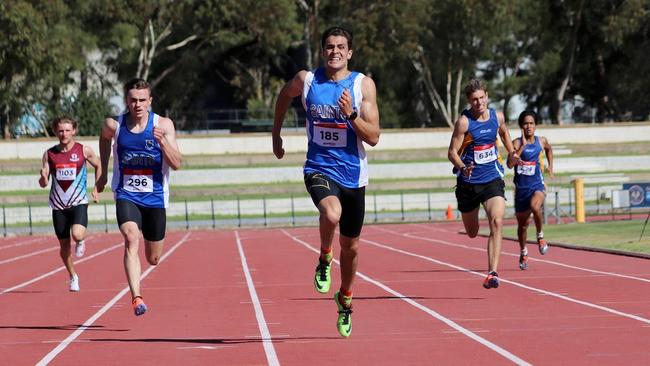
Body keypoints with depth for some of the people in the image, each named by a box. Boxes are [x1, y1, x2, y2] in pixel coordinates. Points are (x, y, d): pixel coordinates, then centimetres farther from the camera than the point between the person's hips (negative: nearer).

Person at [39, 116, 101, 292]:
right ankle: (73, 277, 28)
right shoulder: (50, 154, 2)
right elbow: (43, 184, 3)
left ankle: (80, 242, 10)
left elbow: (98, 166, 15)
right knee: (64, 246, 7)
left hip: (79, 203, -2)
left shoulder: (84, 150, -3)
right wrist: (43, 177, -19)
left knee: (77, 234, -27)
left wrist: (96, 189, 8)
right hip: (58, 205, 2)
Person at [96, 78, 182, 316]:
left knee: (153, 259, 10)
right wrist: (103, 173, 20)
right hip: (126, 196, -1)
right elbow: (104, 139, 21)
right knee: (131, 239, -29)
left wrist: (162, 141, -26)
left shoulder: (163, 125, -6)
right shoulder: (114, 125, -4)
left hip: (154, 198, 1)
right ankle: (136, 298, -37)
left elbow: (176, 164, -10)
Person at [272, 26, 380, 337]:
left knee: (350, 247, 14)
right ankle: (324, 261, -5)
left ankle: (345, 299, 41)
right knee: (332, 214, -35)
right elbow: (285, 95, 21)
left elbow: (373, 137, -9)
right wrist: (276, 134, 22)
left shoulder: (363, 85, -5)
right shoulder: (306, 80, -3)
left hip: (353, 174, 1)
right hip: (319, 169, -1)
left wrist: (351, 115, -24)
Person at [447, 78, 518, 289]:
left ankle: (492, 273, -26)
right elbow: (452, 152, -15)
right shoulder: (464, 122, -12)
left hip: (492, 179, 2)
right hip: (468, 182, -2)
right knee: (472, 233, 12)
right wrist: (463, 168, -32)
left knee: (497, 222, -22)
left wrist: (511, 153, 20)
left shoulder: (497, 117, 2)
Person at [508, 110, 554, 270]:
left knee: (535, 206, -34)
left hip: (537, 185, 0)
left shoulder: (541, 141, 1)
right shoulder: (517, 143, -7)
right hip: (521, 188, 0)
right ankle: (523, 253, 35)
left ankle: (540, 236, -10)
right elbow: (510, 164, -23)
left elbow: (549, 149, 27)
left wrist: (550, 166, 17)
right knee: (522, 223, 12)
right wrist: (523, 146, -26)